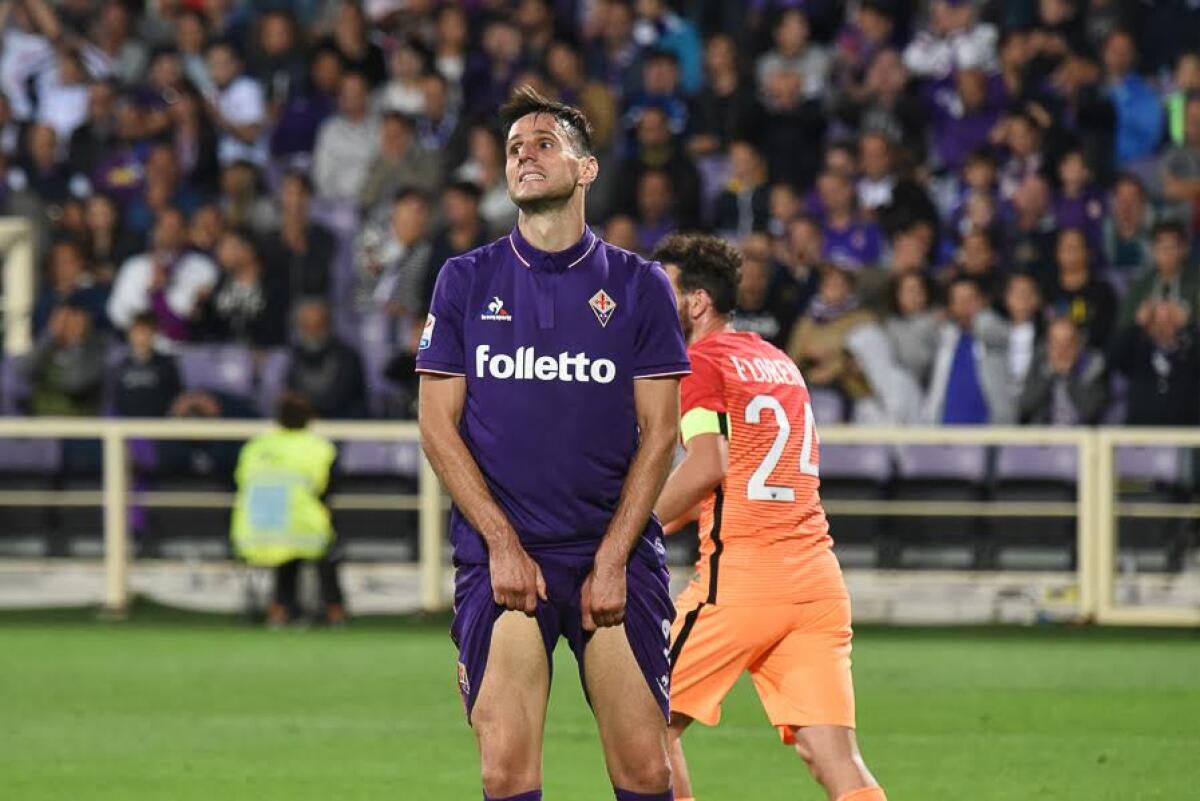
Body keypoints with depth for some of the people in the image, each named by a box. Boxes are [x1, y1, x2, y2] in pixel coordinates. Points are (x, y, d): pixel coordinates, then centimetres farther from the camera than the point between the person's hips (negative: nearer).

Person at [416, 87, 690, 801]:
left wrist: (612, 560, -6)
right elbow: (438, 426, 5)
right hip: (502, 560, 0)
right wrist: (502, 546, -6)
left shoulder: (638, 286, 5)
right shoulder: (467, 281, 7)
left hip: (616, 559, 0)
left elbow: (659, 431, 3)